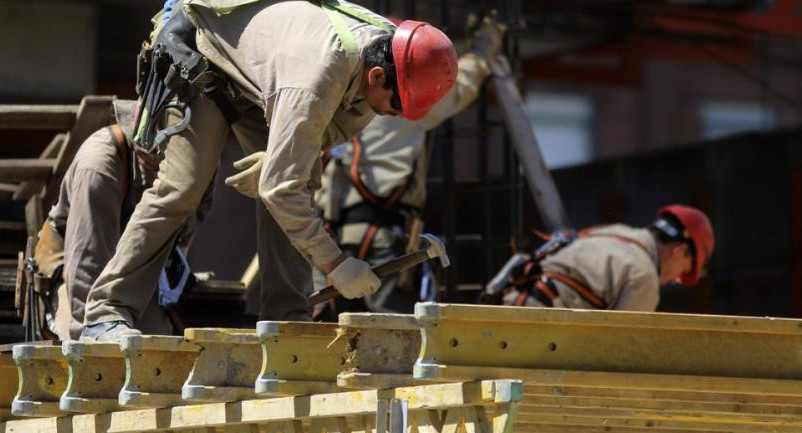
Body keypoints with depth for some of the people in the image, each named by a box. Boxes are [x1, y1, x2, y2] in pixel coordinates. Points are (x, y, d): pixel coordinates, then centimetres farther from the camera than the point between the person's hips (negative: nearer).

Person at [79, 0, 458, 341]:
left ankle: (285, 317, -8)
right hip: (197, 56, -8)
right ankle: (106, 315, -16)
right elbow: (279, 188, -40)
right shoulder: (315, 82, -43)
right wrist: (334, 263, -37)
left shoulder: (389, 44, -19)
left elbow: (343, 122, 0)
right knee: (181, 186, -18)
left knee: (302, 181, -8)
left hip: (256, 79, 8)